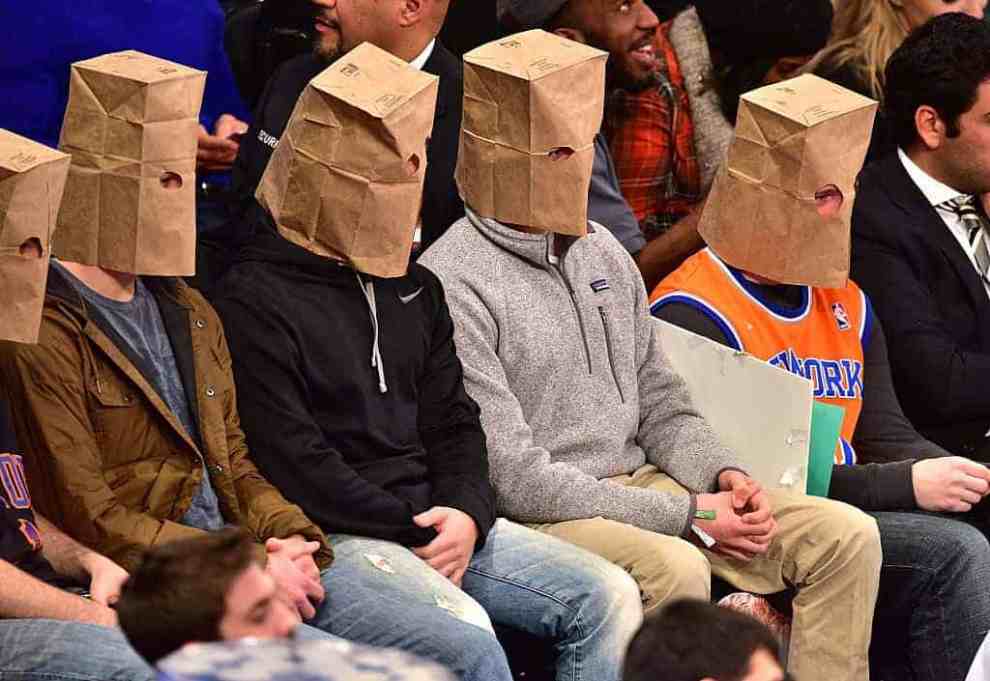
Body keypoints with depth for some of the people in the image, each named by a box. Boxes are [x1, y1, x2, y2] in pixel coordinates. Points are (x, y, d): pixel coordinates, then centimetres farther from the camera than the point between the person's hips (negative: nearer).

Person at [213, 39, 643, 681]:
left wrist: (467, 514, -3)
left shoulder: (415, 290, 20)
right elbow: (293, 460, -13)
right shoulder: (255, 302, -6)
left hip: (437, 521, 8)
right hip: (334, 534, -8)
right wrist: (412, 531, -12)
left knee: (608, 596, -9)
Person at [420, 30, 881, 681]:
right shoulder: (453, 285, -14)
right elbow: (513, 476, -18)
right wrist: (686, 514, -17)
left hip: (641, 483, 8)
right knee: (674, 568, -37)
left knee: (846, 536, -4)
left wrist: (722, 474, -5)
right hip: (539, 514, -8)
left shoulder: (602, 250, 13)